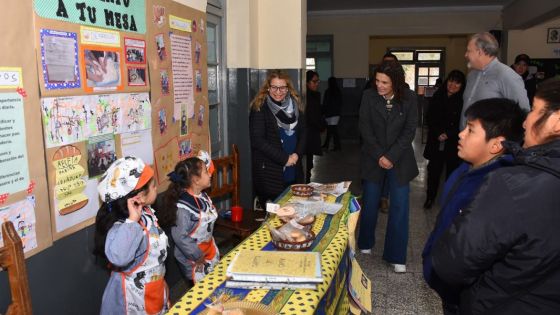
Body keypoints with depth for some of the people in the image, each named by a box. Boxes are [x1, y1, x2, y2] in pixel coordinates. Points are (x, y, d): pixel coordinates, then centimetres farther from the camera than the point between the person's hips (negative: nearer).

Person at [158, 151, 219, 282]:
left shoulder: (203, 197, -4)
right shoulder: (183, 207, -29)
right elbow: (179, 237, -28)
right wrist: (198, 256, -21)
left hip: (210, 250, 8)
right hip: (194, 259, -8)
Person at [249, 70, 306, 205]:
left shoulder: (294, 105, 9)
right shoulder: (259, 108, -7)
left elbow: (303, 132, 11)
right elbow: (258, 140, -14)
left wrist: (297, 154, -7)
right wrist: (284, 158, -15)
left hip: (293, 173, 5)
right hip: (269, 173, -5)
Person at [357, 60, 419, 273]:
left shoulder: (409, 98, -6)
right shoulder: (369, 97, -6)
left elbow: (410, 131, -6)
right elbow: (365, 129, -5)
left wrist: (391, 156, -13)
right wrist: (379, 156, -11)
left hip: (400, 160, 0)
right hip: (373, 158, 0)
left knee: (399, 208, -1)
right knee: (370, 204, 8)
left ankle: (396, 256, 9)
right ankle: (365, 243, 32)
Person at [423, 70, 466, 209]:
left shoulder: (463, 100, -6)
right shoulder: (437, 96, 4)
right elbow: (430, 118, 5)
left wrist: (448, 134, -12)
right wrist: (438, 133, -7)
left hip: (454, 143, -2)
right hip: (436, 141, 2)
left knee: (452, 171, 3)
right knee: (434, 170, 5)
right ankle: (430, 197, 20)